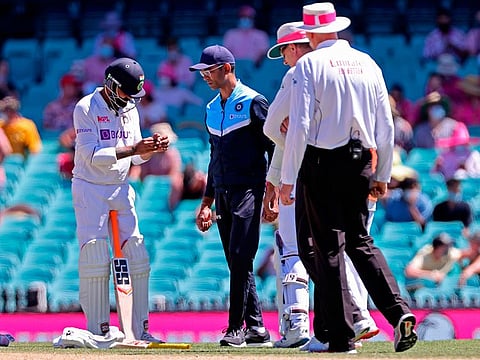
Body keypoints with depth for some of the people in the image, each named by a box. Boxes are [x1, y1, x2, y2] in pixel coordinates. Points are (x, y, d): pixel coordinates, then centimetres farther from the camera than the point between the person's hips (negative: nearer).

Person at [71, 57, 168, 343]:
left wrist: (152, 149, -10)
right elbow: (92, 155, -21)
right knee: (95, 260, -8)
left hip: (121, 188, 6)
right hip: (90, 189, -6)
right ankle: (98, 332, -3)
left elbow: (136, 157, 11)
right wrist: (132, 149, -27)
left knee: (138, 258, 2)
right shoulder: (86, 108, -12)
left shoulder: (130, 110, 8)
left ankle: (141, 330, 7)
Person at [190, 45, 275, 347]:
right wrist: (207, 202, 20)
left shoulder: (253, 102, -6)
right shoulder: (212, 109, 18)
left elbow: (273, 149, -8)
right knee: (236, 264, 5)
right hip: (223, 193, 8)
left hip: (248, 190, -8)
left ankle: (236, 328, -15)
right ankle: (256, 329, 9)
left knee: (240, 258, -15)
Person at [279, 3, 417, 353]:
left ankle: (342, 337, -2)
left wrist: (288, 179, -9)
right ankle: (399, 310, -6)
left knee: (330, 247, -1)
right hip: (361, 163, 5)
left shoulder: (309, 65, -6)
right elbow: (386, 125, 10)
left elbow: (300, 125, -13)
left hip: (322, 162, -5)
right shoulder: (368, 63, 9)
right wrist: (382, 176, 18)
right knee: (361, 241, 13)